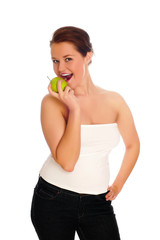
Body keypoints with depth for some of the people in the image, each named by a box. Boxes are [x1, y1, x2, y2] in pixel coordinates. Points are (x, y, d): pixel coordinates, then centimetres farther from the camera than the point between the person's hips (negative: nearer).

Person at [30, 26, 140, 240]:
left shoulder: (114, 101, 0)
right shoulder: (52, 102, -10)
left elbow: (133, 145, 16)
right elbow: (67, 162, -20)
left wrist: (118, 185, 13)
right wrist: (74, 110, -20)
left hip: (98, 201, 2)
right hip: (54, 199, -2)